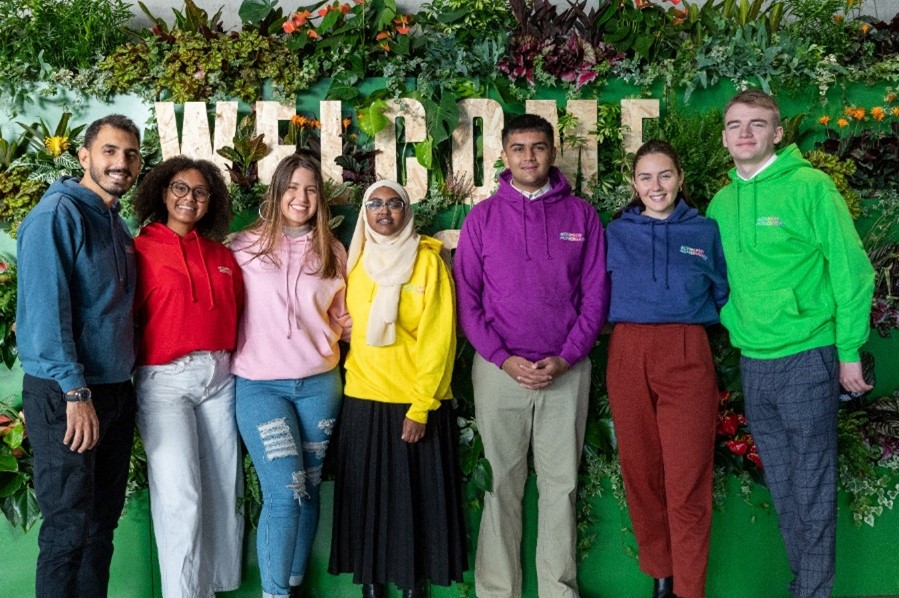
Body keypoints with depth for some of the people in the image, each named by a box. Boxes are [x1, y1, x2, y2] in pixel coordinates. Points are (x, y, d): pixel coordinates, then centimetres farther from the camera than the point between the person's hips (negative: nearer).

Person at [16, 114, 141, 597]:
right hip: (64, 396, -8)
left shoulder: (117, 226, 14)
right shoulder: (58, 213, -12)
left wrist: (120, 383, 11)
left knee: (102, 521, 15)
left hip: (115, 390, 8)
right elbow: (46, 308, -19)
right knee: (68, 530, -1)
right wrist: (76, 392, -21)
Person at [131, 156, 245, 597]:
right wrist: (140, 363, -11)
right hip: (165, 380, -5)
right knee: (180, 495, -9)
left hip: (219, 378, 5)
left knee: (223, 489, 8)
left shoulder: (222, 255, 14)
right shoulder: (141, 249, 0)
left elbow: (238, 314, 17)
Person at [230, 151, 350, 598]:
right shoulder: (246, 246, 1)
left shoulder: (331, 252, 9)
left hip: (319, 383, 3)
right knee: (285, 492, -11)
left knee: (308, 490, 10)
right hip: (259, 384, -3)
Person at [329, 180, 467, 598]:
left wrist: (421, 405, -15)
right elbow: (350, 326, 14)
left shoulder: (428, 261, -5)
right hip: (364, 399, 3)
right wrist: (354, 373, 3)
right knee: (367, 494, 8)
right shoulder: (356, 262, 8)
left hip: (416, 401, -3)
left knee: (417, 496, 5)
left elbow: (438, 337, -10)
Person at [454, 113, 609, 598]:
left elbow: (595, 295, 3)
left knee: (561, 483, 6)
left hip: (566, 370, 1)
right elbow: (467, 298, 1)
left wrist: (566, 358, -8)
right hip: (499, 369, 0)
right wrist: (502, 358, -9)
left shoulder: (581, 214, 5)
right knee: (500, 483, 5)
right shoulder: (482, 217, 4)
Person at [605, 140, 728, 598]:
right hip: (629, 356, 2)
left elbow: (722, 293, 14)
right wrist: (633, 319, 3)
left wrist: (692, 318, 3)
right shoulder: (615, 233, 10)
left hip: (687, 357, -1)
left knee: (687, 479, -5)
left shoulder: (705, 231, 9)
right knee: (639, 470, 6)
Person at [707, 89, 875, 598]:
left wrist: (849, 351, -9)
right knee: (781, 486, 15)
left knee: (812, 488, 2)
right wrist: (736, 326, 6)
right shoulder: (722, 203, 8)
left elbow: (850, 268, -9)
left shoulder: (809, 185, -8)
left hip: (807, 358, -5)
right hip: (753, 363, 6)